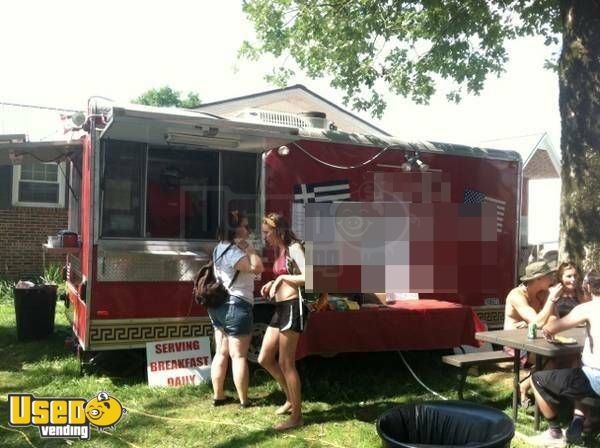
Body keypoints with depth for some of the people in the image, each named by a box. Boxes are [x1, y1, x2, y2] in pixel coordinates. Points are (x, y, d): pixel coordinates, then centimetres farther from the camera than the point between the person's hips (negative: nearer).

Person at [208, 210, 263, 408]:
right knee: (239, 356, -1)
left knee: (222, 353, 14)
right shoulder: (233, 251, -19)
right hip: (236, 307, -10)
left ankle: (218, 395, 21)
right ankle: (244, 400, 7)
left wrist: (244, 248, 10)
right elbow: (257, 268, -26)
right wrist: (248, 247, -18)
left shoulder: (221, 248, 13)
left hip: (219, 306, 10)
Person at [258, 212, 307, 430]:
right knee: (264, 359, 13)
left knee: (286, 364, -2)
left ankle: (297, 415, 12)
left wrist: (282, 278, -15)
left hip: (292, 307, -9)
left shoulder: (293, 248, -11)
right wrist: (272, 283, 8)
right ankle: (291, 398, 30)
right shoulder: (280, 251, 15)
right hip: (280, 308, 9)